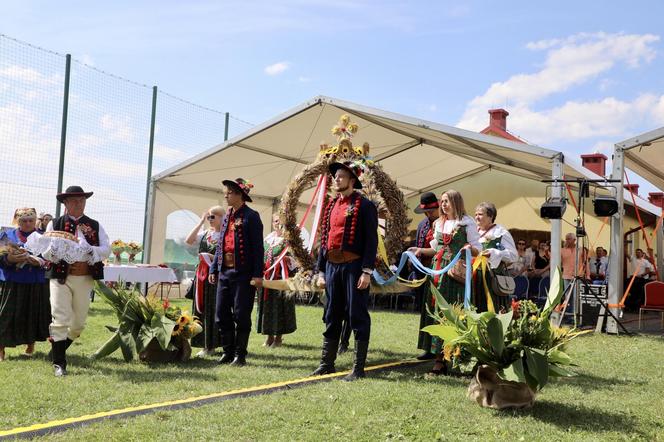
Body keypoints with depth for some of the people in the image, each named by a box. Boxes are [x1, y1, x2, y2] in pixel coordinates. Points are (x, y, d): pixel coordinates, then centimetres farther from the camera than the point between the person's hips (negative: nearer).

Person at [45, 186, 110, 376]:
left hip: (85, 279, 3)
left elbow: (107, 249, 2)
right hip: (60, 277, -3)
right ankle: (59, 363, -2)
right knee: (61, 320, -7)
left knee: (79, 321, 11)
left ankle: (59, 349, 35)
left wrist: (92, 251, -19)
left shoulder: (95, 226, 11)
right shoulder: (55, 224, 6)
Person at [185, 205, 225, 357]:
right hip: (202, 275, 6)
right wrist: (201, 222, 0)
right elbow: (188, 240, -1)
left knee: (215, 310, -3)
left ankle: (212, 345, 4)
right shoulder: (205, 233, 13)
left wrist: (213, 257, -17)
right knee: (202, 309, 6)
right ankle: (207, 345, 12)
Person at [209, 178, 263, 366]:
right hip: (224, 272, 7)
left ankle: (240, 355, 7)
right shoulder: (227, 217, 16)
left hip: (243, 273, -7)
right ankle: (228, 352, 18)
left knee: (241, 315, -2)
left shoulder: (251, 216, -6)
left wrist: (258, 274, -15)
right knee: (221, 315, 8)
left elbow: (258, 247, -10)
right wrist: (214, 269, 14)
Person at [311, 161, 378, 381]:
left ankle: (358, 368, 4)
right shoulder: (331, 205, 16)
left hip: (353, 266, -7)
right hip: (332, 266, 7)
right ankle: (327, 363, 19)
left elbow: (371, 240, -10)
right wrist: (321, 270, 13)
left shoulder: (364, 205, -5)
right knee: (331, 317, 12)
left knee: (357, 317, -1)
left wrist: (367, 271, -16)